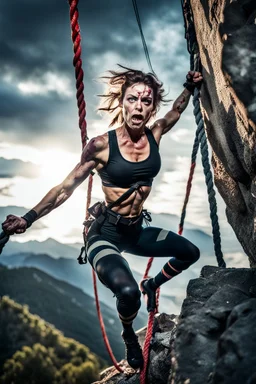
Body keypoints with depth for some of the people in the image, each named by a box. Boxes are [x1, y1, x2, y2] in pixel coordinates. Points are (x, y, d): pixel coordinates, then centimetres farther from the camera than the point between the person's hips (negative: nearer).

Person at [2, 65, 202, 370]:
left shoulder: (154, 135, -4)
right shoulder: (102, 145, -18)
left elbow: (176, 111, 20)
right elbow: (66, 188, -12)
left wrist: (190, 87, 17)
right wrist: (28, 219, -16)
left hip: (137, 231, 6)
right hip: (106, 233, -6)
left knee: (191, 253, 19)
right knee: (127, 292, -33)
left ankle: (151, 284, 45)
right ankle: (128, 334, 5)